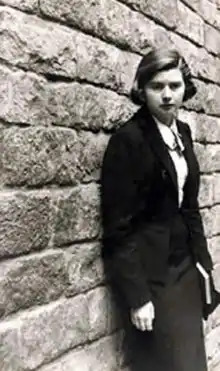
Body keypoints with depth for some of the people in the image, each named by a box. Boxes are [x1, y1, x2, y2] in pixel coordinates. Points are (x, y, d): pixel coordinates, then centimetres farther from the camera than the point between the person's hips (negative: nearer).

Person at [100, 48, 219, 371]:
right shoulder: (128, 139, -16)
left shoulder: (182, 132, 6)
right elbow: (118, 226, -17)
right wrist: (136, 296, -18)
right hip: (150, 271, -7)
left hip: (185, 264, 7)